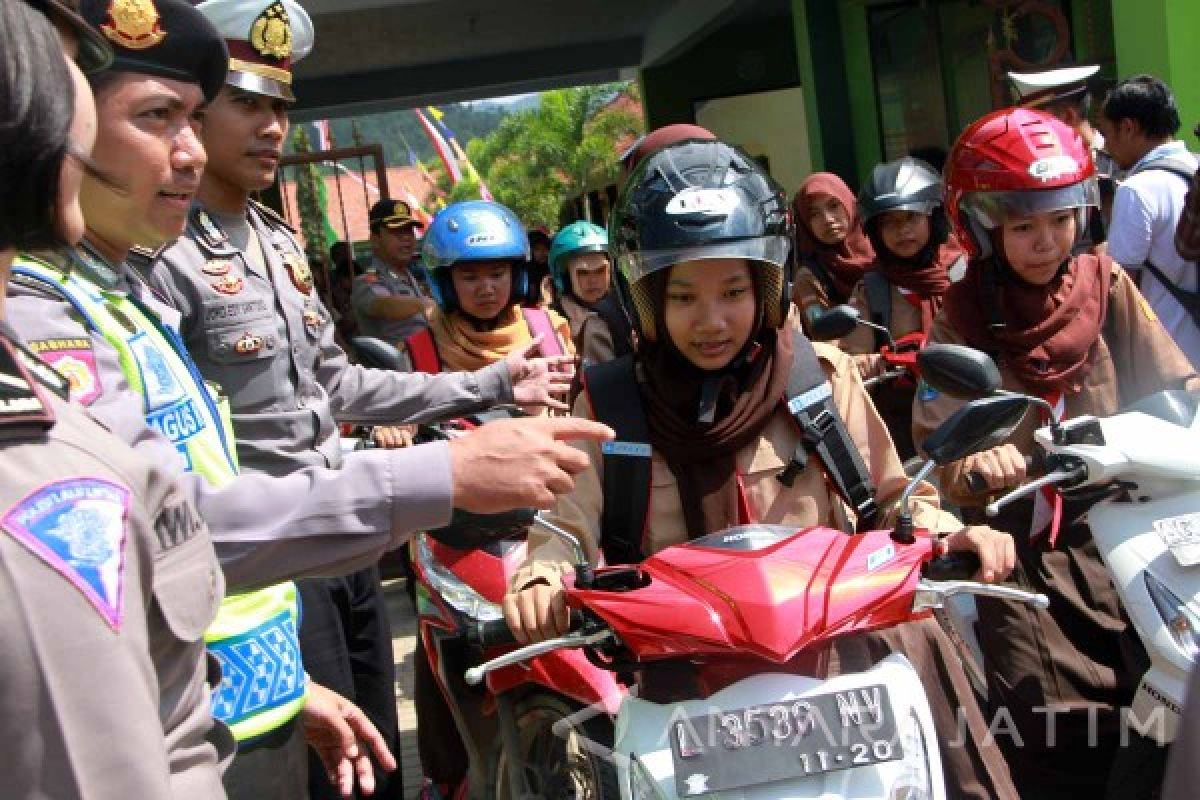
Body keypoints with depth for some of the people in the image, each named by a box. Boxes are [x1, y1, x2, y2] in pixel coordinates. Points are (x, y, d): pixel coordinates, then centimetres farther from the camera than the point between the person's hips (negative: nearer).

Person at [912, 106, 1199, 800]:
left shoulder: (1105, 284, 8)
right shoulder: (960, 318, 1)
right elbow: (936, 441, -9)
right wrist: (975, 465, -30)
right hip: (1018, 539, -2)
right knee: (1057, 723, -12)